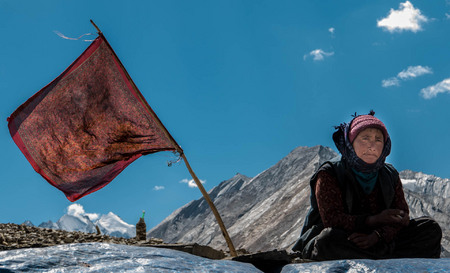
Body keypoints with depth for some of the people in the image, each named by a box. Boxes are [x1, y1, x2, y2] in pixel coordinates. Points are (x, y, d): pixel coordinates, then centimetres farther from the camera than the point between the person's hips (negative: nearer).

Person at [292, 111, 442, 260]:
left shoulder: (390, 175, 8)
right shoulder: (328, 175, -7)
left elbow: (402, 216, -3)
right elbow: (331, 220, -20)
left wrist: (376, 236, -24)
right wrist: (374, 220, -33)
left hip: (381, 241, 4)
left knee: (431, 228, -7)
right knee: (329, 239, -39)